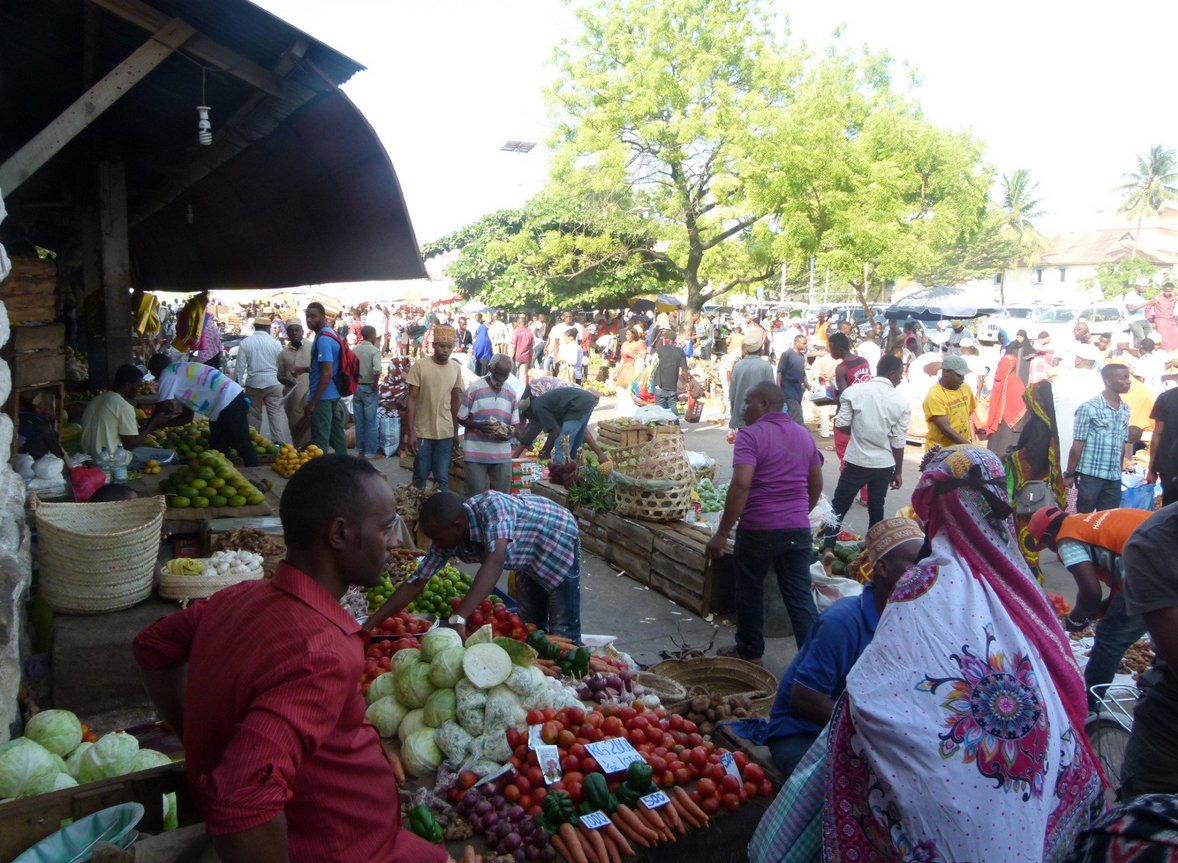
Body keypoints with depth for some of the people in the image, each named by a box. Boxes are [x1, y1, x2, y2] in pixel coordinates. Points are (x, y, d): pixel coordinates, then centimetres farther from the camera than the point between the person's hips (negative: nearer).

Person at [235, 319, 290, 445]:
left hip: (253, 384, 1)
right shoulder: (275, 342, 0)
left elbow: (240, 366, -1)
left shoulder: (245, 342, -1)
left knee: (254, 415, 13)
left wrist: (238, 384, 6)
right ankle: (280, 442, -13)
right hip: (272, 383, -1)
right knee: (276, 413, -3)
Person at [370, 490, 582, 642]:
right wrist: (370, 624, -19)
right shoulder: (447, 536, -20)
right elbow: (416, 582, -13)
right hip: (527, 557, 7)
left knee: (562, 631, -6)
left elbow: (495, 562, -52)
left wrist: (458, 618, -61)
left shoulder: (492, 506, -41)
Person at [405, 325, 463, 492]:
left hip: (446, 433, 3)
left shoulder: (456, 368, 3)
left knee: (443, 478, 5)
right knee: (420, 476, 8)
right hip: (423, 431, -2)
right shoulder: (420, 365, -9)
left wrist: (456, 431, 12)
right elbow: (412, 399, -8)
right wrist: (411, 432, -12)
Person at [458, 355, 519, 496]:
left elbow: (515, 423, 11)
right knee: (476, 496, 2)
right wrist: (478, 425, -21)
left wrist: (510, 432, -12)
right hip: (476, 453, -4)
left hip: (502, 454, 4)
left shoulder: (511, 393, 7)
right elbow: (461, 419, -2)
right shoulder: (474, 389, -6)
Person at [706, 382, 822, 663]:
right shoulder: (804, 435, 10)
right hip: (798, 529, 5)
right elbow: (816, 485, 18)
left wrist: (722, 533, -20)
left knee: (750, 590, 14)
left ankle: (750, 651, 28)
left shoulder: (750, 435, -12)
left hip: (758, 528, -5)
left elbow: (741, 484, -23)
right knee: (800, 597, 7)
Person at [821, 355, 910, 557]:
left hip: (856, 461, -1)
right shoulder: (901, 402, -6)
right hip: (884, 464, 1)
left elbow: (840, 425, -6)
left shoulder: (853, 391, -7)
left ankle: (828, 548, -8)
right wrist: (898, 471, 7)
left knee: (839, 506, 5)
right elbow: (898, 442, -4)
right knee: (876, 509, 16)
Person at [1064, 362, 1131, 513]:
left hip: (1114, 478, 6)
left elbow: (1123, 444, 15)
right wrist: (1069, 474, -6)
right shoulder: (1088, 408, -9)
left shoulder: (1125, 410, 9)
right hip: (1090, 475, -5)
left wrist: (1120, 472, 16)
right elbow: (1078, 444, -8)